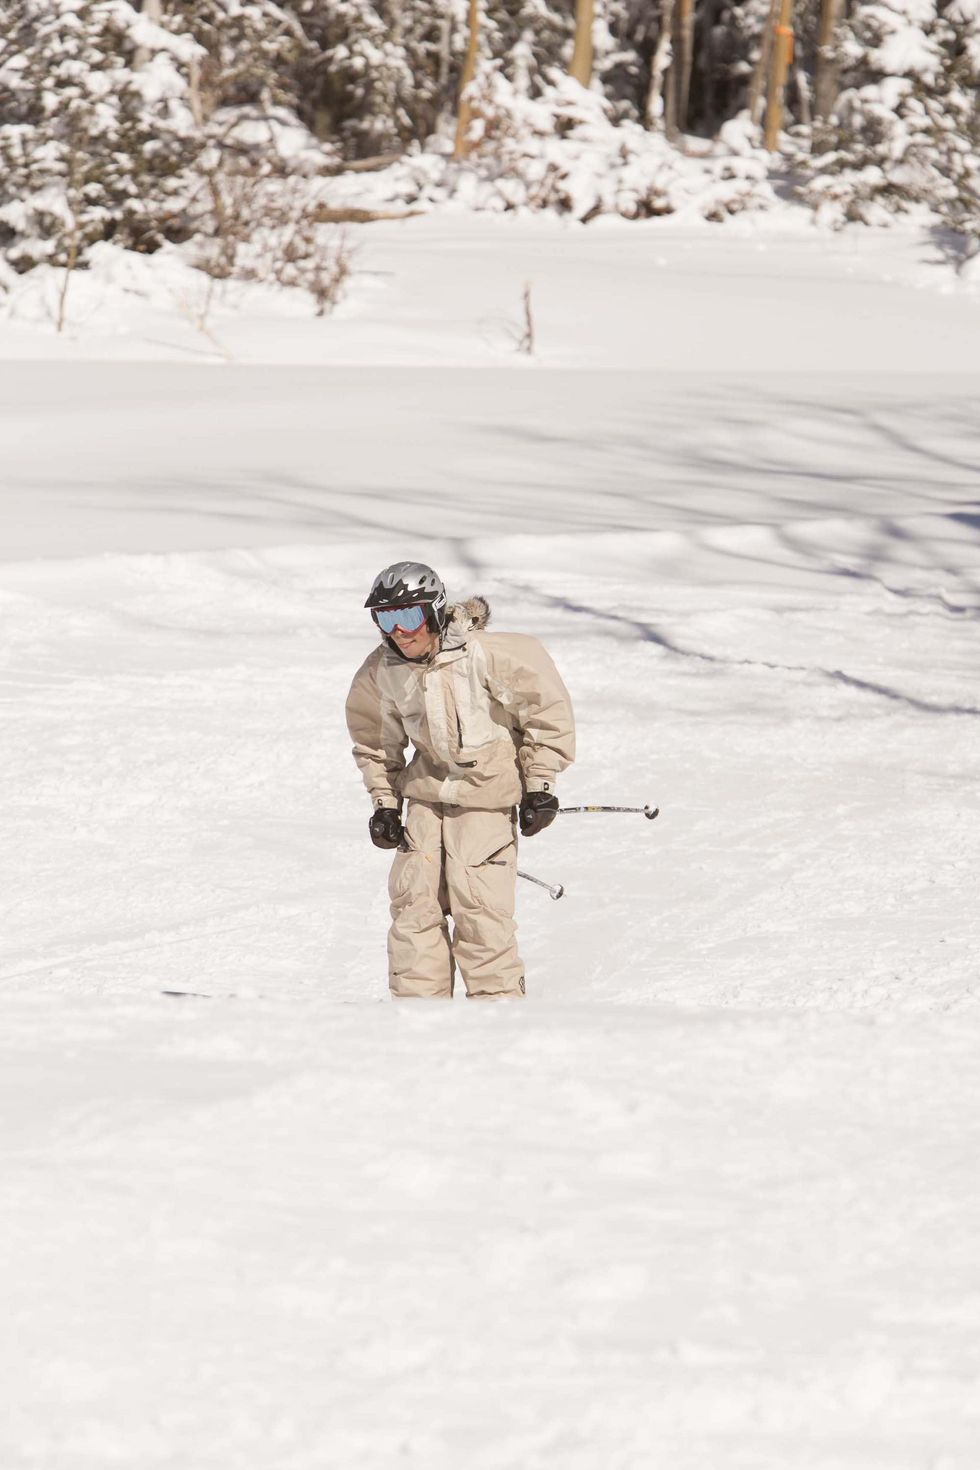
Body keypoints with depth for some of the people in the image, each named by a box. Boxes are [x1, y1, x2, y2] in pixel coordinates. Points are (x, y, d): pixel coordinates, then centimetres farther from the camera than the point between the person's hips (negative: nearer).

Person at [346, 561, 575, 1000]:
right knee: (414, 897, -1)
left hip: (488, 791, -5)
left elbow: (546, 707, -9)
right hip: (428, 788, 5)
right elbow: (376, 741, 15)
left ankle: (498, 999, 1)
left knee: (478, 903, -11)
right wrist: (384, 802, 8)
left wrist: (539, 784, -8)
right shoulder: (380, 673, -4)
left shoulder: (487, 655, -20)